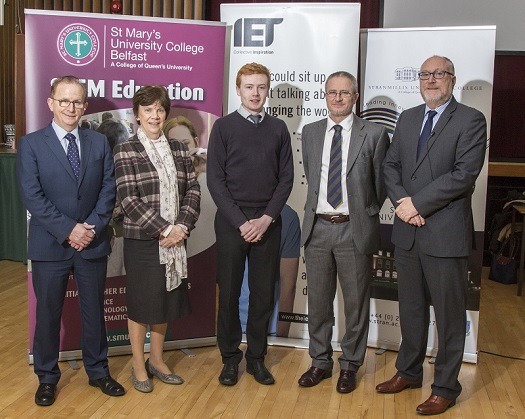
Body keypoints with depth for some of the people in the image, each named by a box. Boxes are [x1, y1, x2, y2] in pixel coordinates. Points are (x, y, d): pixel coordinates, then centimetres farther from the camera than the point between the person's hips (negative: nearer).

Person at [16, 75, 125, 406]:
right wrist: (68, 230, -16)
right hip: (50, 245, -2)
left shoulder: (99, 142, 6)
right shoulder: (31, 144, -2)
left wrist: (93, 227, -12)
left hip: (93, 242, 2)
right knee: (48, 313, 10)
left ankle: (98, 371, 31)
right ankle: (47, 378, 29)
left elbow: (109, 189, 1)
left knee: (94, 311, 14)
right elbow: (31, 196, -10)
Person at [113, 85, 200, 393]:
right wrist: (164, 229, -17)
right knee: (141, 301, 7)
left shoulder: (179, 149, 8)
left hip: (175, 239, 5)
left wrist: (182, 227, -11)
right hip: (142, 240, -4)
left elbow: (193, 190, 4)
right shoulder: (126, 151, -5)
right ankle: (139, 365, 25)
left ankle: (157, 360, 31)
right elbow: (129, 199, -13)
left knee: (167, 300, 14)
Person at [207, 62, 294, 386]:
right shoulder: (224, 126, 1)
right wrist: (240, 221, -11)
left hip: (268, 222, 2)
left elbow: (286, 178, 4)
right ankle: (230, 357, 21)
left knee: (264, 293, 7)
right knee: (229, 292, 5)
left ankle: (256, 357, 22)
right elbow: (216, 180, -4)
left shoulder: (278, 129, 7)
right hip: (231, 220, -1)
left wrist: (266, 219, -8)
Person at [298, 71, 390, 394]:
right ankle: (321, 362, 30)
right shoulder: (310, 133, 8)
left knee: (356, 303, 9)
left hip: (355, 230, -3)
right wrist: (320, 206, 13)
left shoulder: (374, 134, -4)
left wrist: (367, 215, 7)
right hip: (318, 227, 4)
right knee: (318, 301, 13)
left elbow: (381, 183, 3)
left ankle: (350, 365, 26)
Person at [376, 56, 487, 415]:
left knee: (449, 314, 6)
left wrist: (416, 203, -16)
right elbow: (391, 165, 9)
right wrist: (401, 202, -8)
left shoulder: (470, 120, -6)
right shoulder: (407, 118, 13)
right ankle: (409, 372, 35)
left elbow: (464, 174, -16)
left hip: (446, 233, -5)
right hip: (408, 231, 6)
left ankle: (446, 387, 22)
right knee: (411, 308, 18)